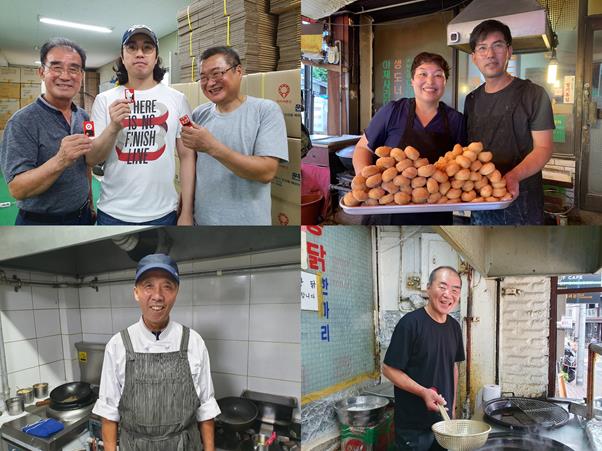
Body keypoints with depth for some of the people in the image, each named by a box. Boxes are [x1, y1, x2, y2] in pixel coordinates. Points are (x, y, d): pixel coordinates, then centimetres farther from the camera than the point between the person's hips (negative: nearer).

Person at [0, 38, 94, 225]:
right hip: (40, 223, -5)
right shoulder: (22, 122, -16)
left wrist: (90, 202, 11)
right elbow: (17, 190, -23)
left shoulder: (83, 117, 3)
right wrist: (60, 161, -37)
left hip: (82, 217, 6)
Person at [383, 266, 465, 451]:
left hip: (444, 420, 6)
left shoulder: (454, 327, 3)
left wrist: (453, 407, 12)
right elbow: (389, 369, -16)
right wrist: (423, 392, -25)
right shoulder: (410, 323, -18)